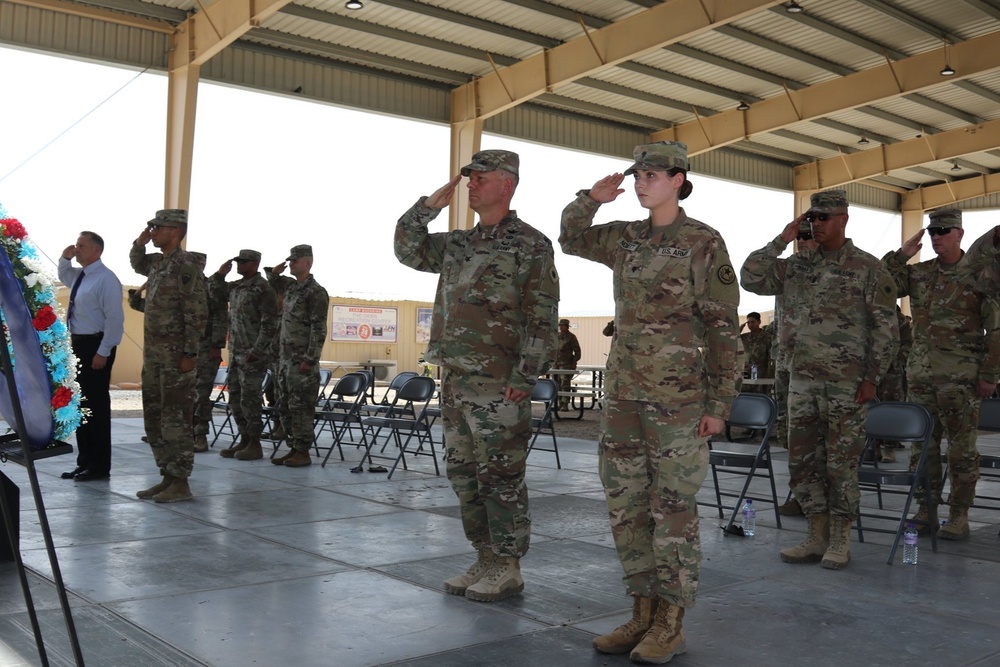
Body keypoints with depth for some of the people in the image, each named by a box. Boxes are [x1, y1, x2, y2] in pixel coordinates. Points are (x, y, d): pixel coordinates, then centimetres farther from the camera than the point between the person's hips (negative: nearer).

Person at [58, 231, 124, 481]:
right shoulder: (79, 275, 12)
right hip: (78, 343, 9)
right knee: (80, 404, 14)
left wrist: (103, 352, -22)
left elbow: (114, 318, -19)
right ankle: (85, 462, 24)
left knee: (96, 405, -3)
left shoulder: (106, 279, -15)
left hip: (95, 346, -9)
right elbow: (63, 276, 37)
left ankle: (100, 466, 7)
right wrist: (65, 259, 15)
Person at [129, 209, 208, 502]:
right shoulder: (157, 262, 13)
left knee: (175, 420, -5)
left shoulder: (186, 266, -14)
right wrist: (140, 242, 16)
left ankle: (181, 484, 2)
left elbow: (197, 315, -18)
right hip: (153, 354, 9)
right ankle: (167, 477, 21)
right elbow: (136, 263, 37)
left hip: (176, 356, -9)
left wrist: (190, 354, -21)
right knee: (154, 419, 13)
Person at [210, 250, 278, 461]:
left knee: (250, 400, -5)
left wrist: (257, 350, -19)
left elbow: (269, 324, -15)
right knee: (235, 398, 12)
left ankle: (255, 445, 3)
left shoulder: (262, 289, -10)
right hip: (235, 353, 8)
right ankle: (244, 440, 21)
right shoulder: (236, 286, 13)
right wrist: (220, 273, 10)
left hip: (252, 355, -8)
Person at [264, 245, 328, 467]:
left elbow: (319, 329, -15)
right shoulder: (291, 287, 15)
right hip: (285, 358, 9)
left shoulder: (316, 292, -10)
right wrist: (274, 271, 14)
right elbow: (273, 282, 37)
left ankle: (303, 452, 1)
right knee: (284, 406, 11)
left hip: (302, 361, -9)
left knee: (301, 407, -5)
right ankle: (293, 448, 18)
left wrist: (310, 359, -20)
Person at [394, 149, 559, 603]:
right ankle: (484, 561, 24)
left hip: (498, 385, -8)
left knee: (501, 478, 0)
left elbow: (542, 319, -11)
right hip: (454, 381, 8)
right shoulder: (458, 244, 16)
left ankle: (507, 569, 12)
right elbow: (408, 250, 23)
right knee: (465, 476, 13)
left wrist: (524, 378, -17)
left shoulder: (531, 245, -6)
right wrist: (430, 205, 10)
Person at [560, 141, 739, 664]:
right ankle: (643, 613, 20)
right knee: (626, 504, 9)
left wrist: (719, 403, -11)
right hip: (623, 390, 6)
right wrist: (592, 198, 8)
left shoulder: (703, 243, -6)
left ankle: (671, 625, 11)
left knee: (672, 507, 0)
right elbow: (570, 238, 26)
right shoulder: (625, 239, 11)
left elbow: (723, 329, -7)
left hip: (678, 395, -6)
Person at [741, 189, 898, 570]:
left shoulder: (867, 268, -3)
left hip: (846, 384, -5)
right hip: (801, 381, 5)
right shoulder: (797, 266, 11)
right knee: (803, 461, 8)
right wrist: (782, 240, -1)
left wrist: (872, 378, -11)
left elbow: (886, 328, -5)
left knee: (841, 464, 2)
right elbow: (750, 278, 3)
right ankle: (816, 538, 20)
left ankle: (840, 542, 14)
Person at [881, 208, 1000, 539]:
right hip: (921, 372, 5)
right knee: (922, 444, 9)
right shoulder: (918, 273, 10)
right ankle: (926, 509, 19)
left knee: (961, 447, 1)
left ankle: (959, 516, 10)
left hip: (962, 375, -5)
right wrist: (901, 255, -3)